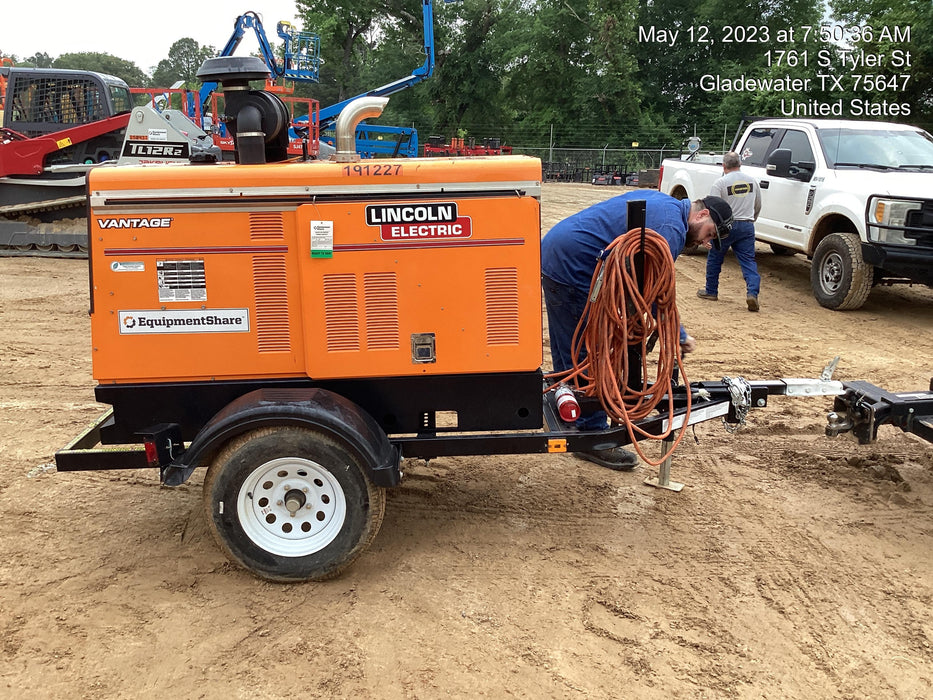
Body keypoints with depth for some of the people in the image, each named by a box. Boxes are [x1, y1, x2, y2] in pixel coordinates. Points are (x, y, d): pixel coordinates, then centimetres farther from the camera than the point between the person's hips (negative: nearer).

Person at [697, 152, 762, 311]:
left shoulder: (720, 183, -8)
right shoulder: (752, 181, 9)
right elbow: (758, 206, 19)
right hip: (747, 226, 4)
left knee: (714, 259, 13)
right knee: (748, 261, 2)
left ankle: (711, 291, 23)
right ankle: (752, 293, -14)